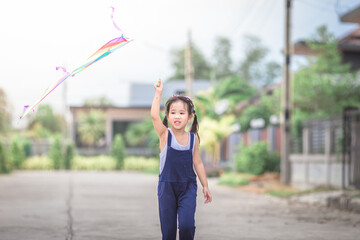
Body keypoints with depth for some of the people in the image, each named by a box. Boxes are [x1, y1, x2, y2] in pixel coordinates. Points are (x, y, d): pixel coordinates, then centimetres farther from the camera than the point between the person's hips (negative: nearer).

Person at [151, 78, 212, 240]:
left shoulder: (193, 138, 2)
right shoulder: (165, 135, -4)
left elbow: (198, 163, 11)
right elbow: (154, 116, -22)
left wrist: (205, 186, 13)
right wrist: (158, 93, -22)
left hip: (188, 187, 1)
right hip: (167, 186, -1)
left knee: (187, 225, -15)